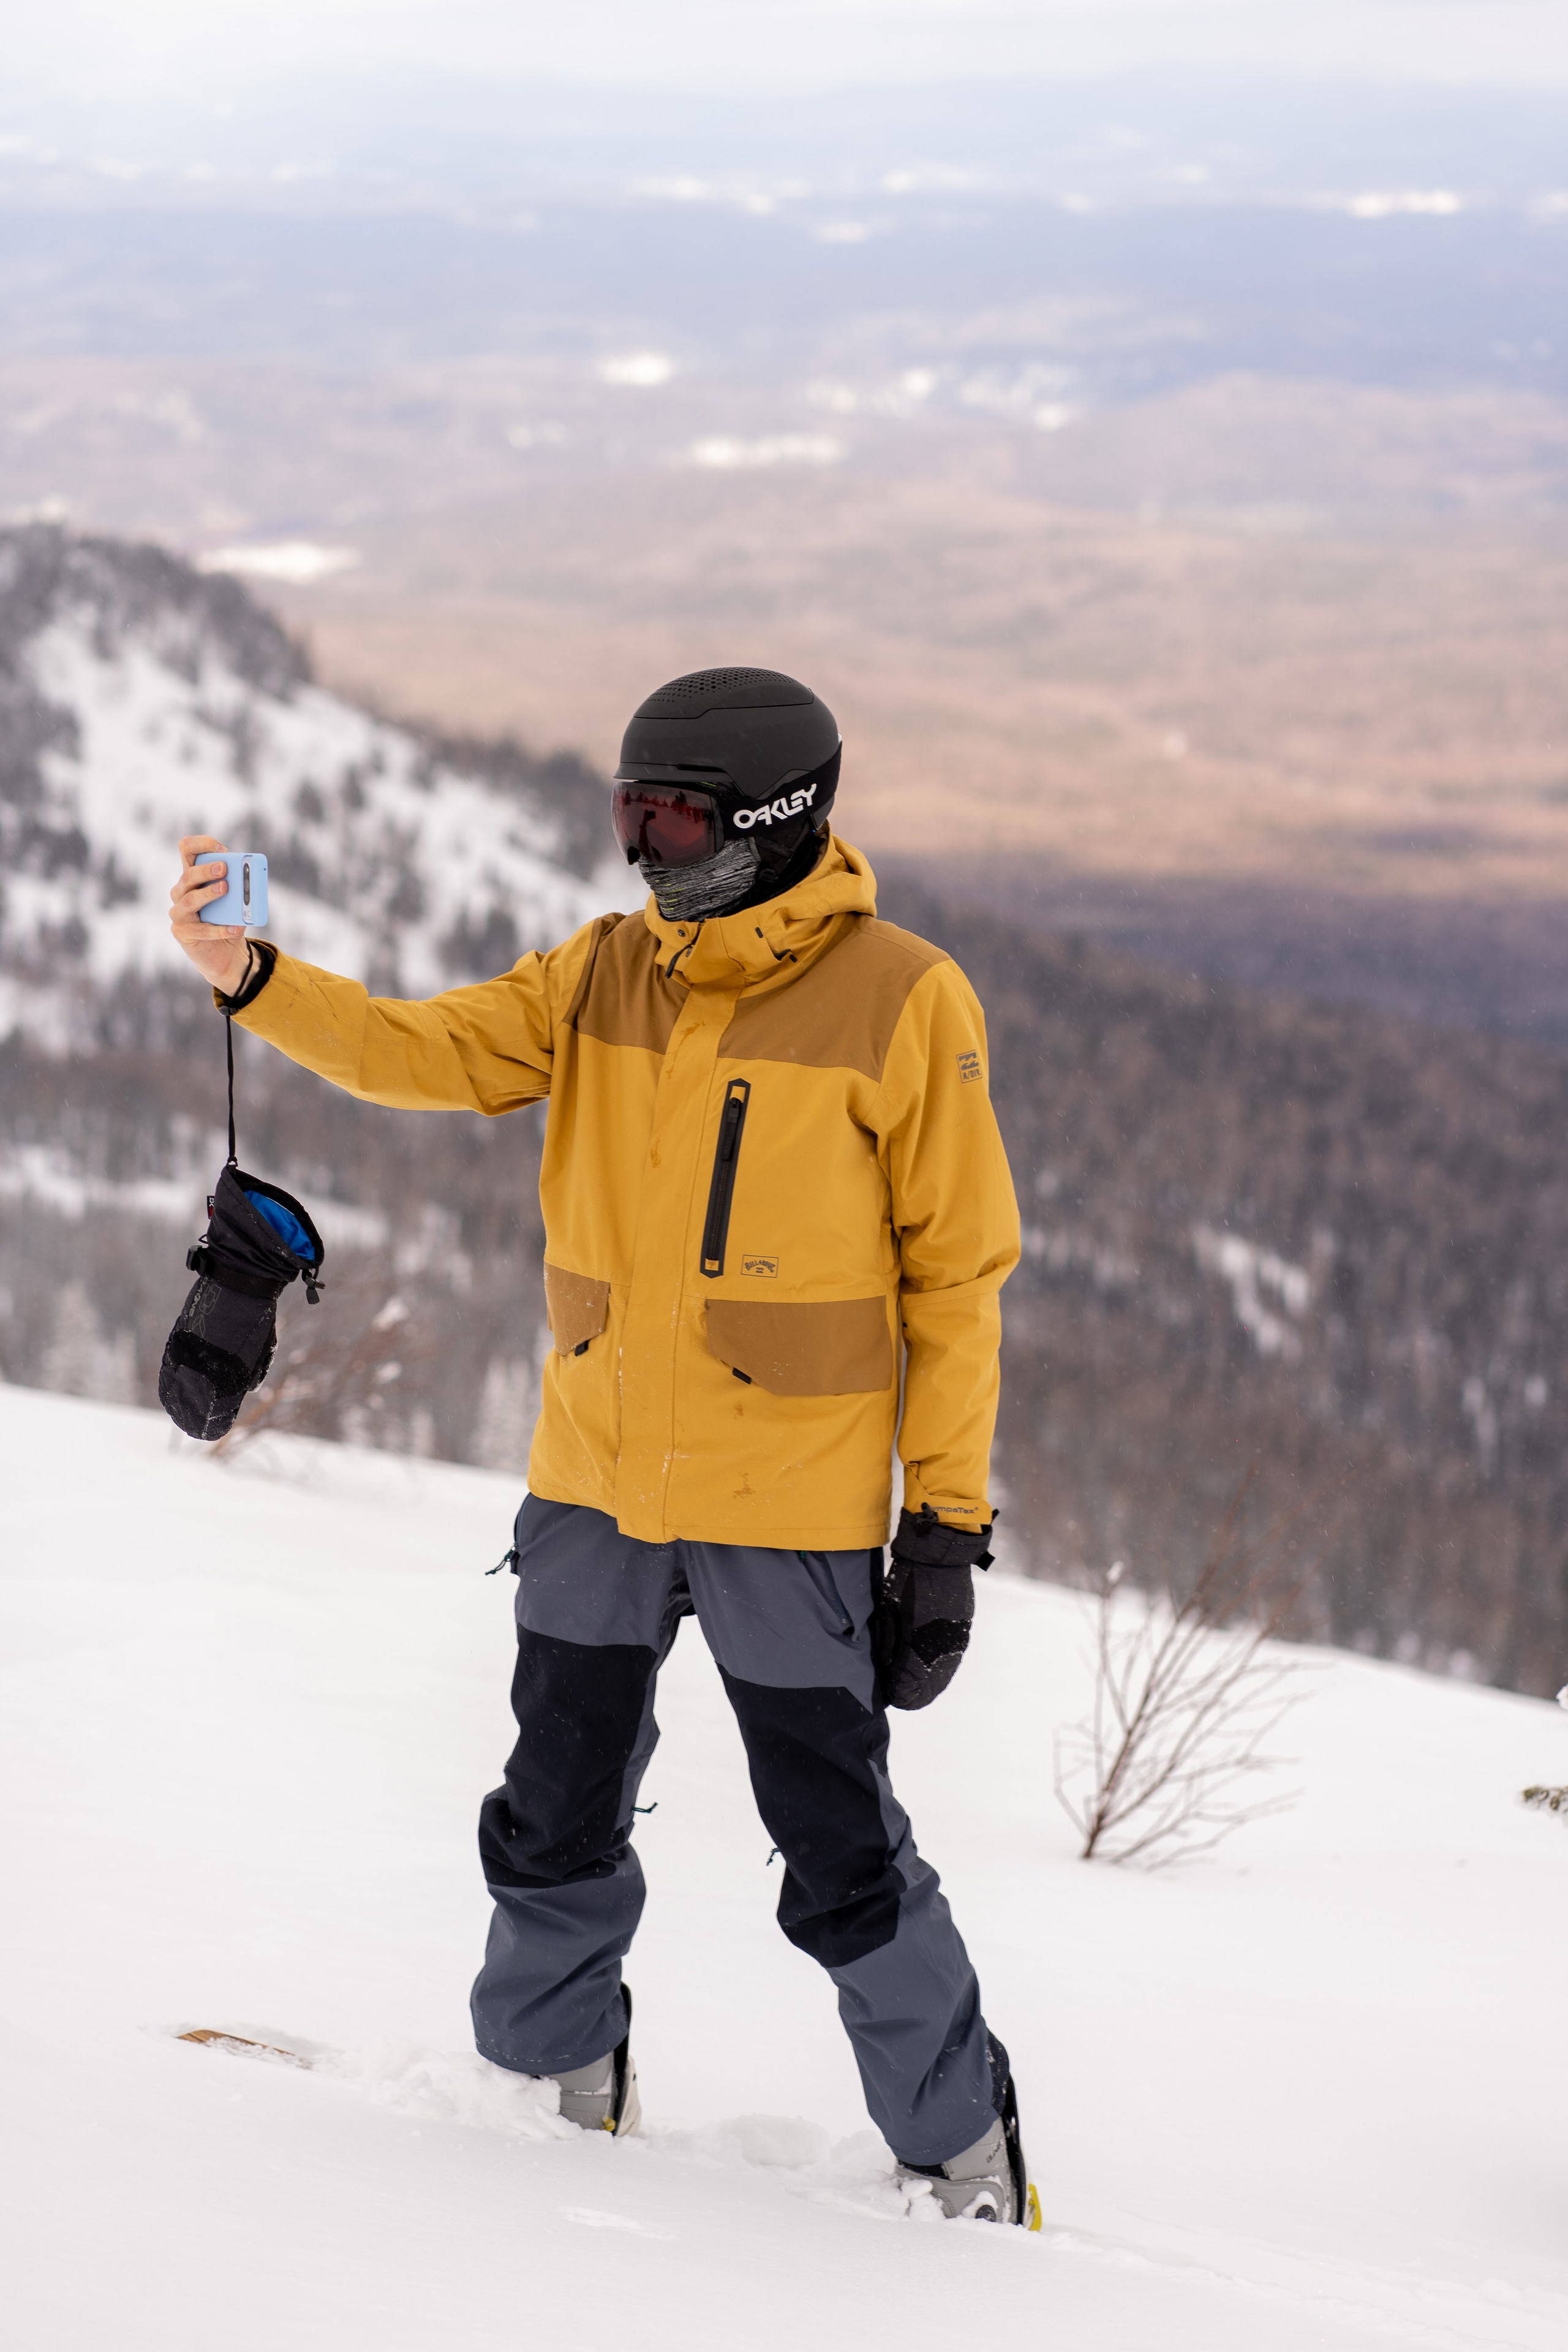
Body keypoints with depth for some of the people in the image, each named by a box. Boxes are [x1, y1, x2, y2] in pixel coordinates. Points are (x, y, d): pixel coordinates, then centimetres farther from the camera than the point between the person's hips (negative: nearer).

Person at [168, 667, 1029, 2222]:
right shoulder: (602, 976, 4)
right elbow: (435, 1056, -7)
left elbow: (956, 1272, -6)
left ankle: (959, 2144, 17)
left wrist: (948, 1518, -8)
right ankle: (552, 2081, 37)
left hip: (791, 1510, -5)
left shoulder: (902, 1003, -10)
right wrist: (249, 978, -24)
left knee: (841, 1861, 0)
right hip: (595, 1488, 5)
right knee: (556, 1827, 15)